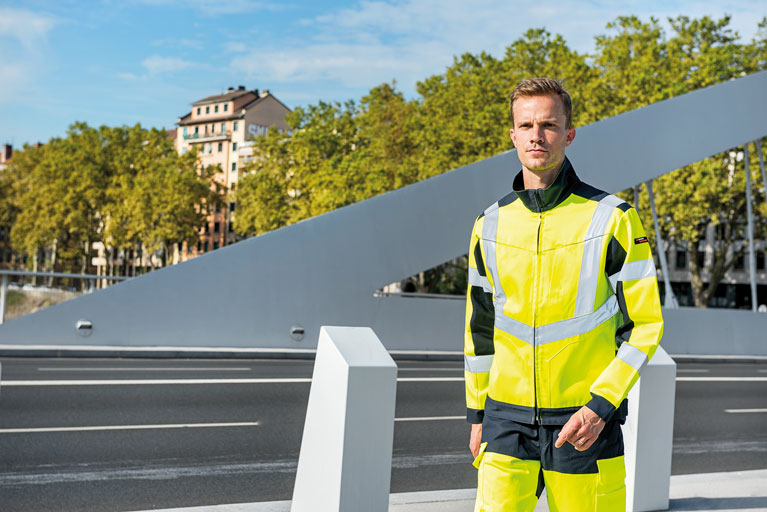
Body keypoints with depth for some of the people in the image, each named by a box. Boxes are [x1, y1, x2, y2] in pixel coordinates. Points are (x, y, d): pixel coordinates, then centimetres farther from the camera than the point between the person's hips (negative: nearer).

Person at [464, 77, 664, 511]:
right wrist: (477, 414, 15)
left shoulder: (613, 219, -5)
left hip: (585, 420, -2)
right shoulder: (491, 225, 6)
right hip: (507, 419, 3)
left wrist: (601, 406, -12)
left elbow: (646, 323, -3)